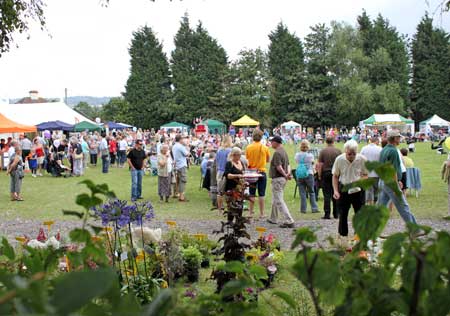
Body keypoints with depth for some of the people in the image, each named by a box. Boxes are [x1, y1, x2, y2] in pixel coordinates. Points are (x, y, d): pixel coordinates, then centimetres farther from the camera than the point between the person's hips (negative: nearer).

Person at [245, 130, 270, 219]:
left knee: (252, 194, 9)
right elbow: (268, 160, 5)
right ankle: (261, 213, 7)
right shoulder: (265, 148, -6)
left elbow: (246, 159, 0)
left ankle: (251, 213, 11)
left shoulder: (248, 147, -6)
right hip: (262, 171, -1)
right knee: (261, 194, 5)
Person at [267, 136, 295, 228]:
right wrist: (288, 173, -6)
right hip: (283, 179, 10)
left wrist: (285, 175, -13)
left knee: (279, 201, -9)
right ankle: (273, 218, 35)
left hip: (277, 179, -10)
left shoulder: (277, 153, -18)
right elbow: (288, 165, 10)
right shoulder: (284, 152, 14)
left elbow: (279, 167, -24)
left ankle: (289, 221, -14)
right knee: (275, 199, 23)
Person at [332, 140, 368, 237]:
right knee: (342, 214, 4)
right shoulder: (339, 159, -9)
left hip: (358, 190, 0)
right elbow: (335, 176, 3)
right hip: (343, 189, 0)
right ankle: (342, 235, 15)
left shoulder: (362, 159, -10)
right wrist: (335, 191, -6)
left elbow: (365, 175, 2)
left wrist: (360, 181, -20)